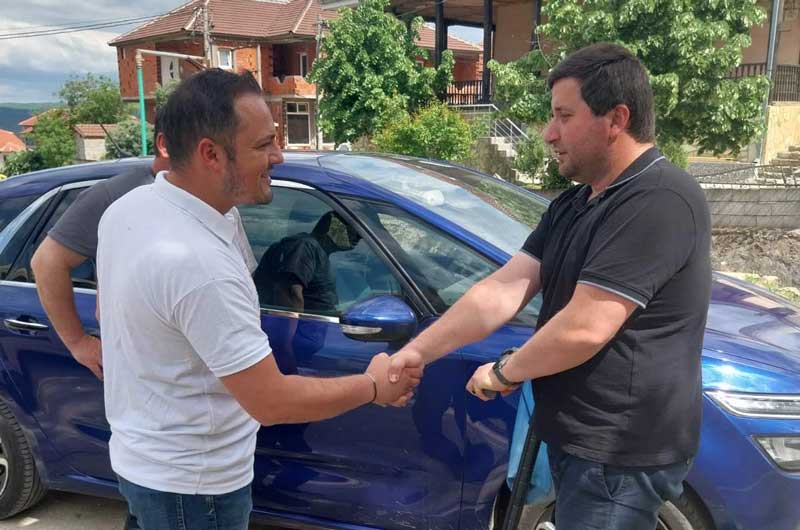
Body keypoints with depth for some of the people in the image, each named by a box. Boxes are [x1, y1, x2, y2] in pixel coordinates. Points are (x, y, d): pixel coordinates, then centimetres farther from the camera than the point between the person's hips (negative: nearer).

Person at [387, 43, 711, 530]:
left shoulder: (658, 202, -23)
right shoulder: (572, 206, 8)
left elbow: (584, 329, -28)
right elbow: (502, 290, 1)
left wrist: (504, 373, -11)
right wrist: (417, 351, -7)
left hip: (619, 452, -8)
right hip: (577, 434, 9)